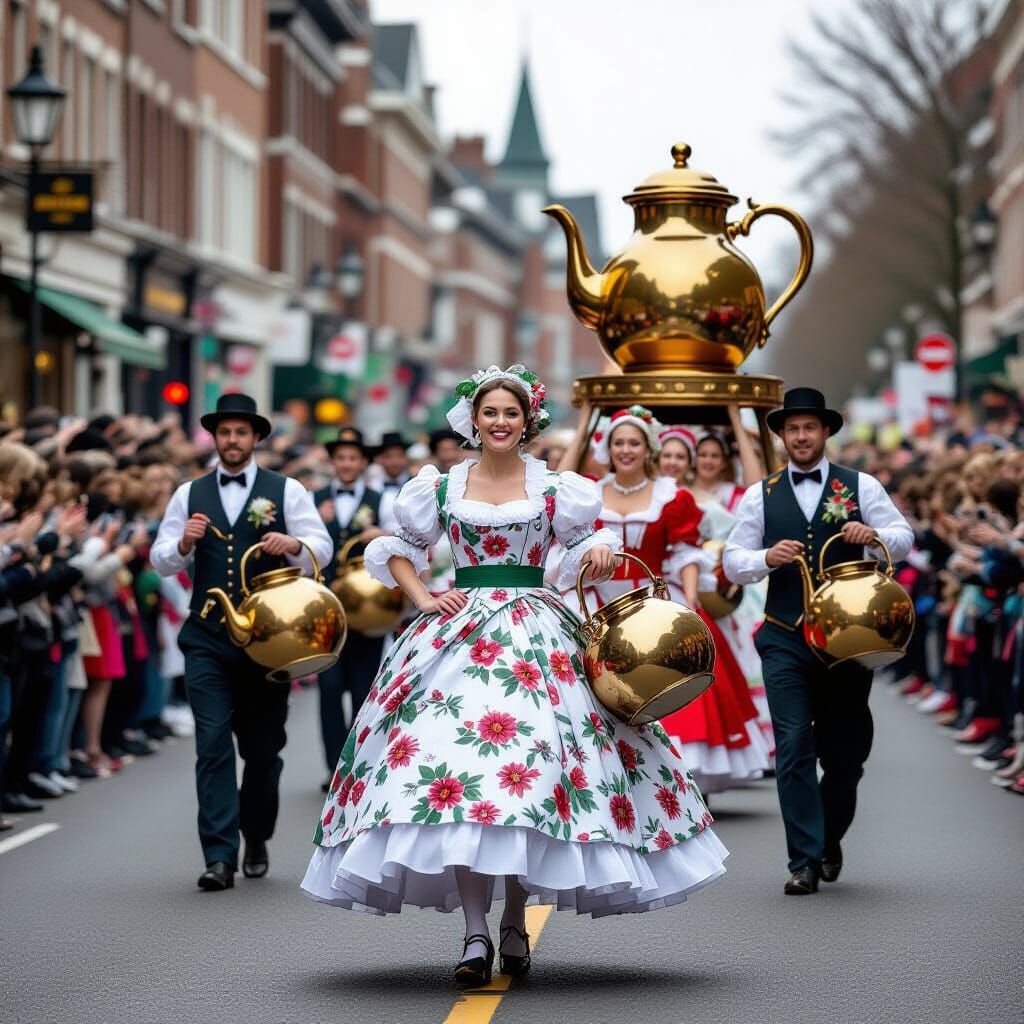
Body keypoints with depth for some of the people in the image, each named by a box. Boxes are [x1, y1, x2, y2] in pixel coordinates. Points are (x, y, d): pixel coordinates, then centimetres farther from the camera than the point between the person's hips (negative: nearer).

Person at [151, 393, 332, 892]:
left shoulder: (286, 491, 5)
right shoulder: (189, 494, 10)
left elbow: (322, 548, -2)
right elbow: (160, 560, 8)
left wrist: (293, 543, -24)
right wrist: (184, 542, -14)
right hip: (207, 639, 0)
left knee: (263, 747, 9)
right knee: (212, 742, -11)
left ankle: (256, 842, 29)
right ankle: (219, 857, -15)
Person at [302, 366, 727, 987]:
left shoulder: (553, 486, 7)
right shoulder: (444, 486, 9)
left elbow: (582, 543, 13)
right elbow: (399, 549, 18)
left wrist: (600, 550, -10)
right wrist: (424, 599, 3)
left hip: (535, 634, 0)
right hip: (461, 630, 0)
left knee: (530, 748, -9)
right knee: (458, 760, -13)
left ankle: (515, 921, 7)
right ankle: (476, 932, -13)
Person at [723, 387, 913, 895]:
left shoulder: (860, 487, 6)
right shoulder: (760, 496, 8)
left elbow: (905, 539, 2)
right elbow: (733, 563, 6)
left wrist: (874, 535, -20)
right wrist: (768, 557, -15)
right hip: (785, 639, -1)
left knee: (845, 749, 9)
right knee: (794, 748, -10)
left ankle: (829, 842, 32)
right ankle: (804, 862, -9)